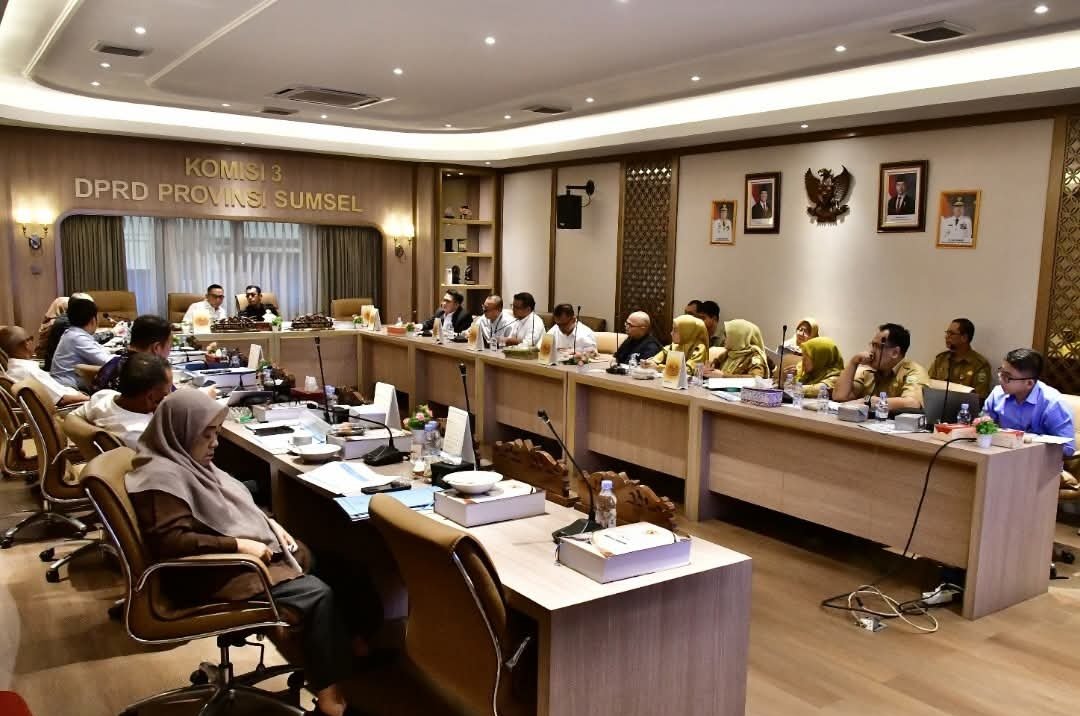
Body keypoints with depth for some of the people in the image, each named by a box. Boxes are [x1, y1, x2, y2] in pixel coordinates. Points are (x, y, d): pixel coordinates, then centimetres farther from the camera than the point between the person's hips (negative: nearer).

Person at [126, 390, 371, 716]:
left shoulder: (187, 460, 11)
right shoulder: (162, 477, -20)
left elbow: (228, 506, 20)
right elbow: (172, 542, -30)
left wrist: (268, 523, 4)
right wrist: (238, 545, -28)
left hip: (241, 553, 10)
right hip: (213, 574, -10)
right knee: (317, 593, -18)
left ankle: (345, 644, 12)